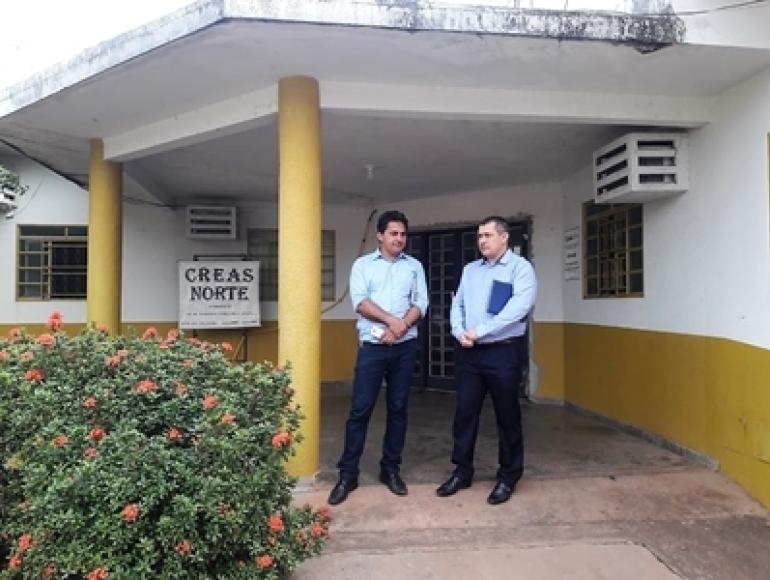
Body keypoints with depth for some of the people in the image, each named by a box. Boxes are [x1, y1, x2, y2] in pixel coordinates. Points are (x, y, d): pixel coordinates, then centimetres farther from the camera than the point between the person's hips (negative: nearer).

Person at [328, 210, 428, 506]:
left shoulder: (414, 266, 10)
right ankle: (347, 474, 9)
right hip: (372, 346, -2)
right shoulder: (363, 264, 5)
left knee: (398, 408, 8)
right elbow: (360, 302, -8)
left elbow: (421, 304, 1)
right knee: (360, 409, -1)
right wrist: (392, 320, -17)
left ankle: (390, 469, 22)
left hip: (405, 347, 2)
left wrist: (400, 328, -14)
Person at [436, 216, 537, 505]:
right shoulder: (470, 269, 14)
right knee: (464, 412, 9)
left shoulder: (520, 267, -4)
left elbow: (519, 308, -17)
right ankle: (462, 471, 24)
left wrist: (479, 331, -17)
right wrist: (459, 332, -8)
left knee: (507, 416, 6)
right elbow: (457, 304, 12)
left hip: (503, 352, -5)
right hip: (469, 352, 5)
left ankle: (508, 478, 21)